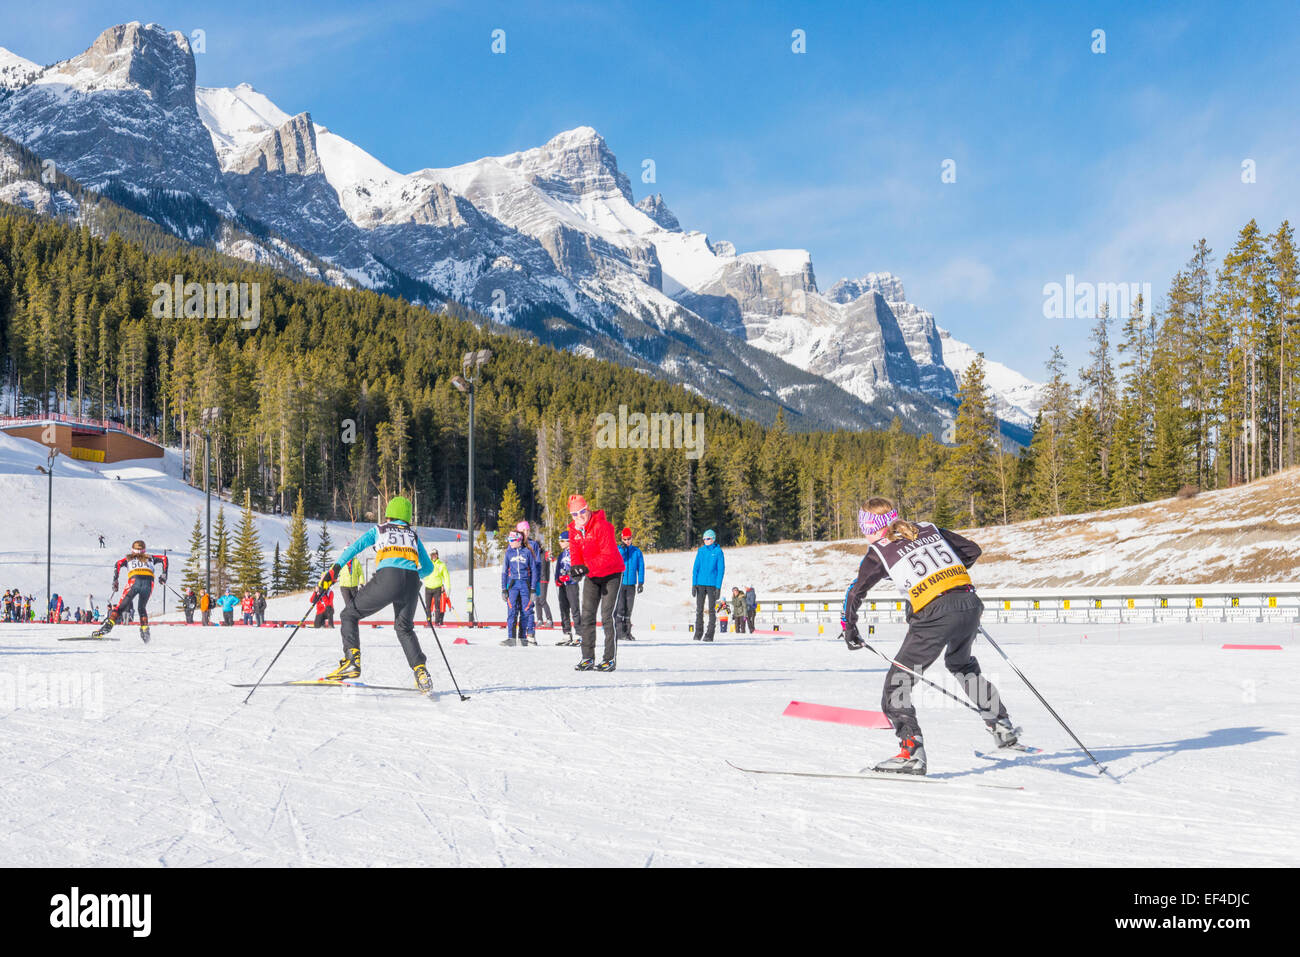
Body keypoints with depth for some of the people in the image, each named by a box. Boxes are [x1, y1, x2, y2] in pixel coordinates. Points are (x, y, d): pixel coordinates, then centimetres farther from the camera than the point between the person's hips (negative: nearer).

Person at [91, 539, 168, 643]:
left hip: (134, 581, -2)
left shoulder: (129, 559, 29)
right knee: (142, 608, 22)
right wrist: (164, 575, 24)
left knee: (121, 606, 3)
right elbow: (164, 558, 26)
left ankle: (109, 624, -18)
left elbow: (118, 563, 10)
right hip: (149, 582, 2)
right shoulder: (149, 558, 33)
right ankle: (145, 628, 2)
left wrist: (115, 580, 7)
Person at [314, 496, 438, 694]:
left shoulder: (379, 530, 22)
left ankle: (352, 660, -5)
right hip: (411, 582, 3)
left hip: (387, 578, -3)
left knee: (350, 615, 14)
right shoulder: (413, 536, 28)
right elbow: (428, 567, 30)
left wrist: (333, 572, 6)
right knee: (404, 628, 23)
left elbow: (354, 548, 9)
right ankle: (420, 670, 4)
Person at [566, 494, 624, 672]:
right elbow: (575, 553, 2)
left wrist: (588, 567, -34)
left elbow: (609, 555, -26)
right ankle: (588, 658, 9)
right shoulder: (573, 529, 0)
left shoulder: (602, 526, -22)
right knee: (587, 615, 3)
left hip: (611, 573, -6)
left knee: (607, 616, -10)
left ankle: (610, 658, -5)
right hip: (591, 577, 6)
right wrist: (575, 567, -21)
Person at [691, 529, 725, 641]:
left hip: (712, 584, -3)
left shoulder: (718, 551, -1)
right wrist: (694, 584, 0)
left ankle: (710, 634, 1)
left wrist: (718, 586, -9)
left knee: (712, 610, -1)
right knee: (699, 609, 4)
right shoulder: (701, 551, 7)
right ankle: (698, 633, 11)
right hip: (700, 583, 3)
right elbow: (695, 567, 8)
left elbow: (721, 569, -2)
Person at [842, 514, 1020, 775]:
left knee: (897, 682, 4)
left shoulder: (878, 551, 7)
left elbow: (855, 593, 7)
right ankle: (1003, 729, 37)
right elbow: (972, 550, 24)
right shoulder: (927, 528, 20)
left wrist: (849, 629, 19)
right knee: (961, 664, 34)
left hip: (935, 615, -6)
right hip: (969, 604, 6)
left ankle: (912, 753, -8)